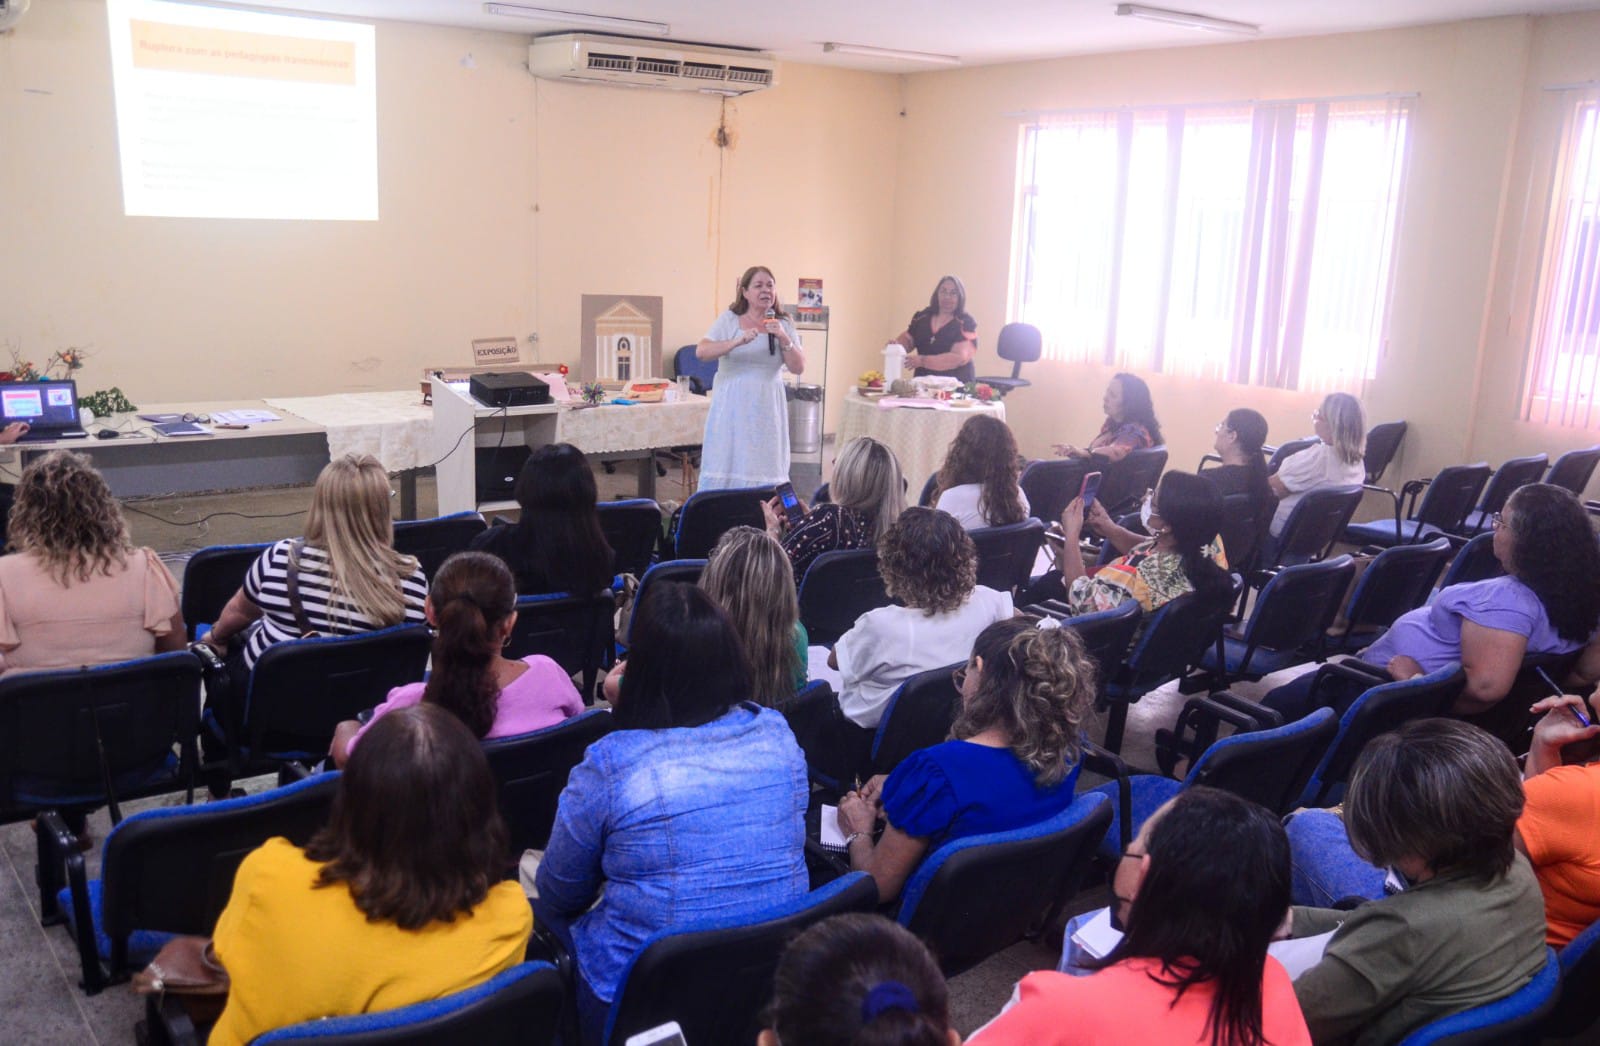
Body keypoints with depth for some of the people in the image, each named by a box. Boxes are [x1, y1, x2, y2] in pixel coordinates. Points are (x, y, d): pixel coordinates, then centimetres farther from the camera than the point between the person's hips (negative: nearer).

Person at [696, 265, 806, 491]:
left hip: (767, 409, 2)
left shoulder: (784, 325, 9)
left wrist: (784, 339, -12)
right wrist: (737, 341, -26)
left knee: (764, 474, 1)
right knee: (726, 466, -1)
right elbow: (701, 352, -12)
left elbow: (798, 368, 3)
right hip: (732, 407, -2)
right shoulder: (729, 320, 2)